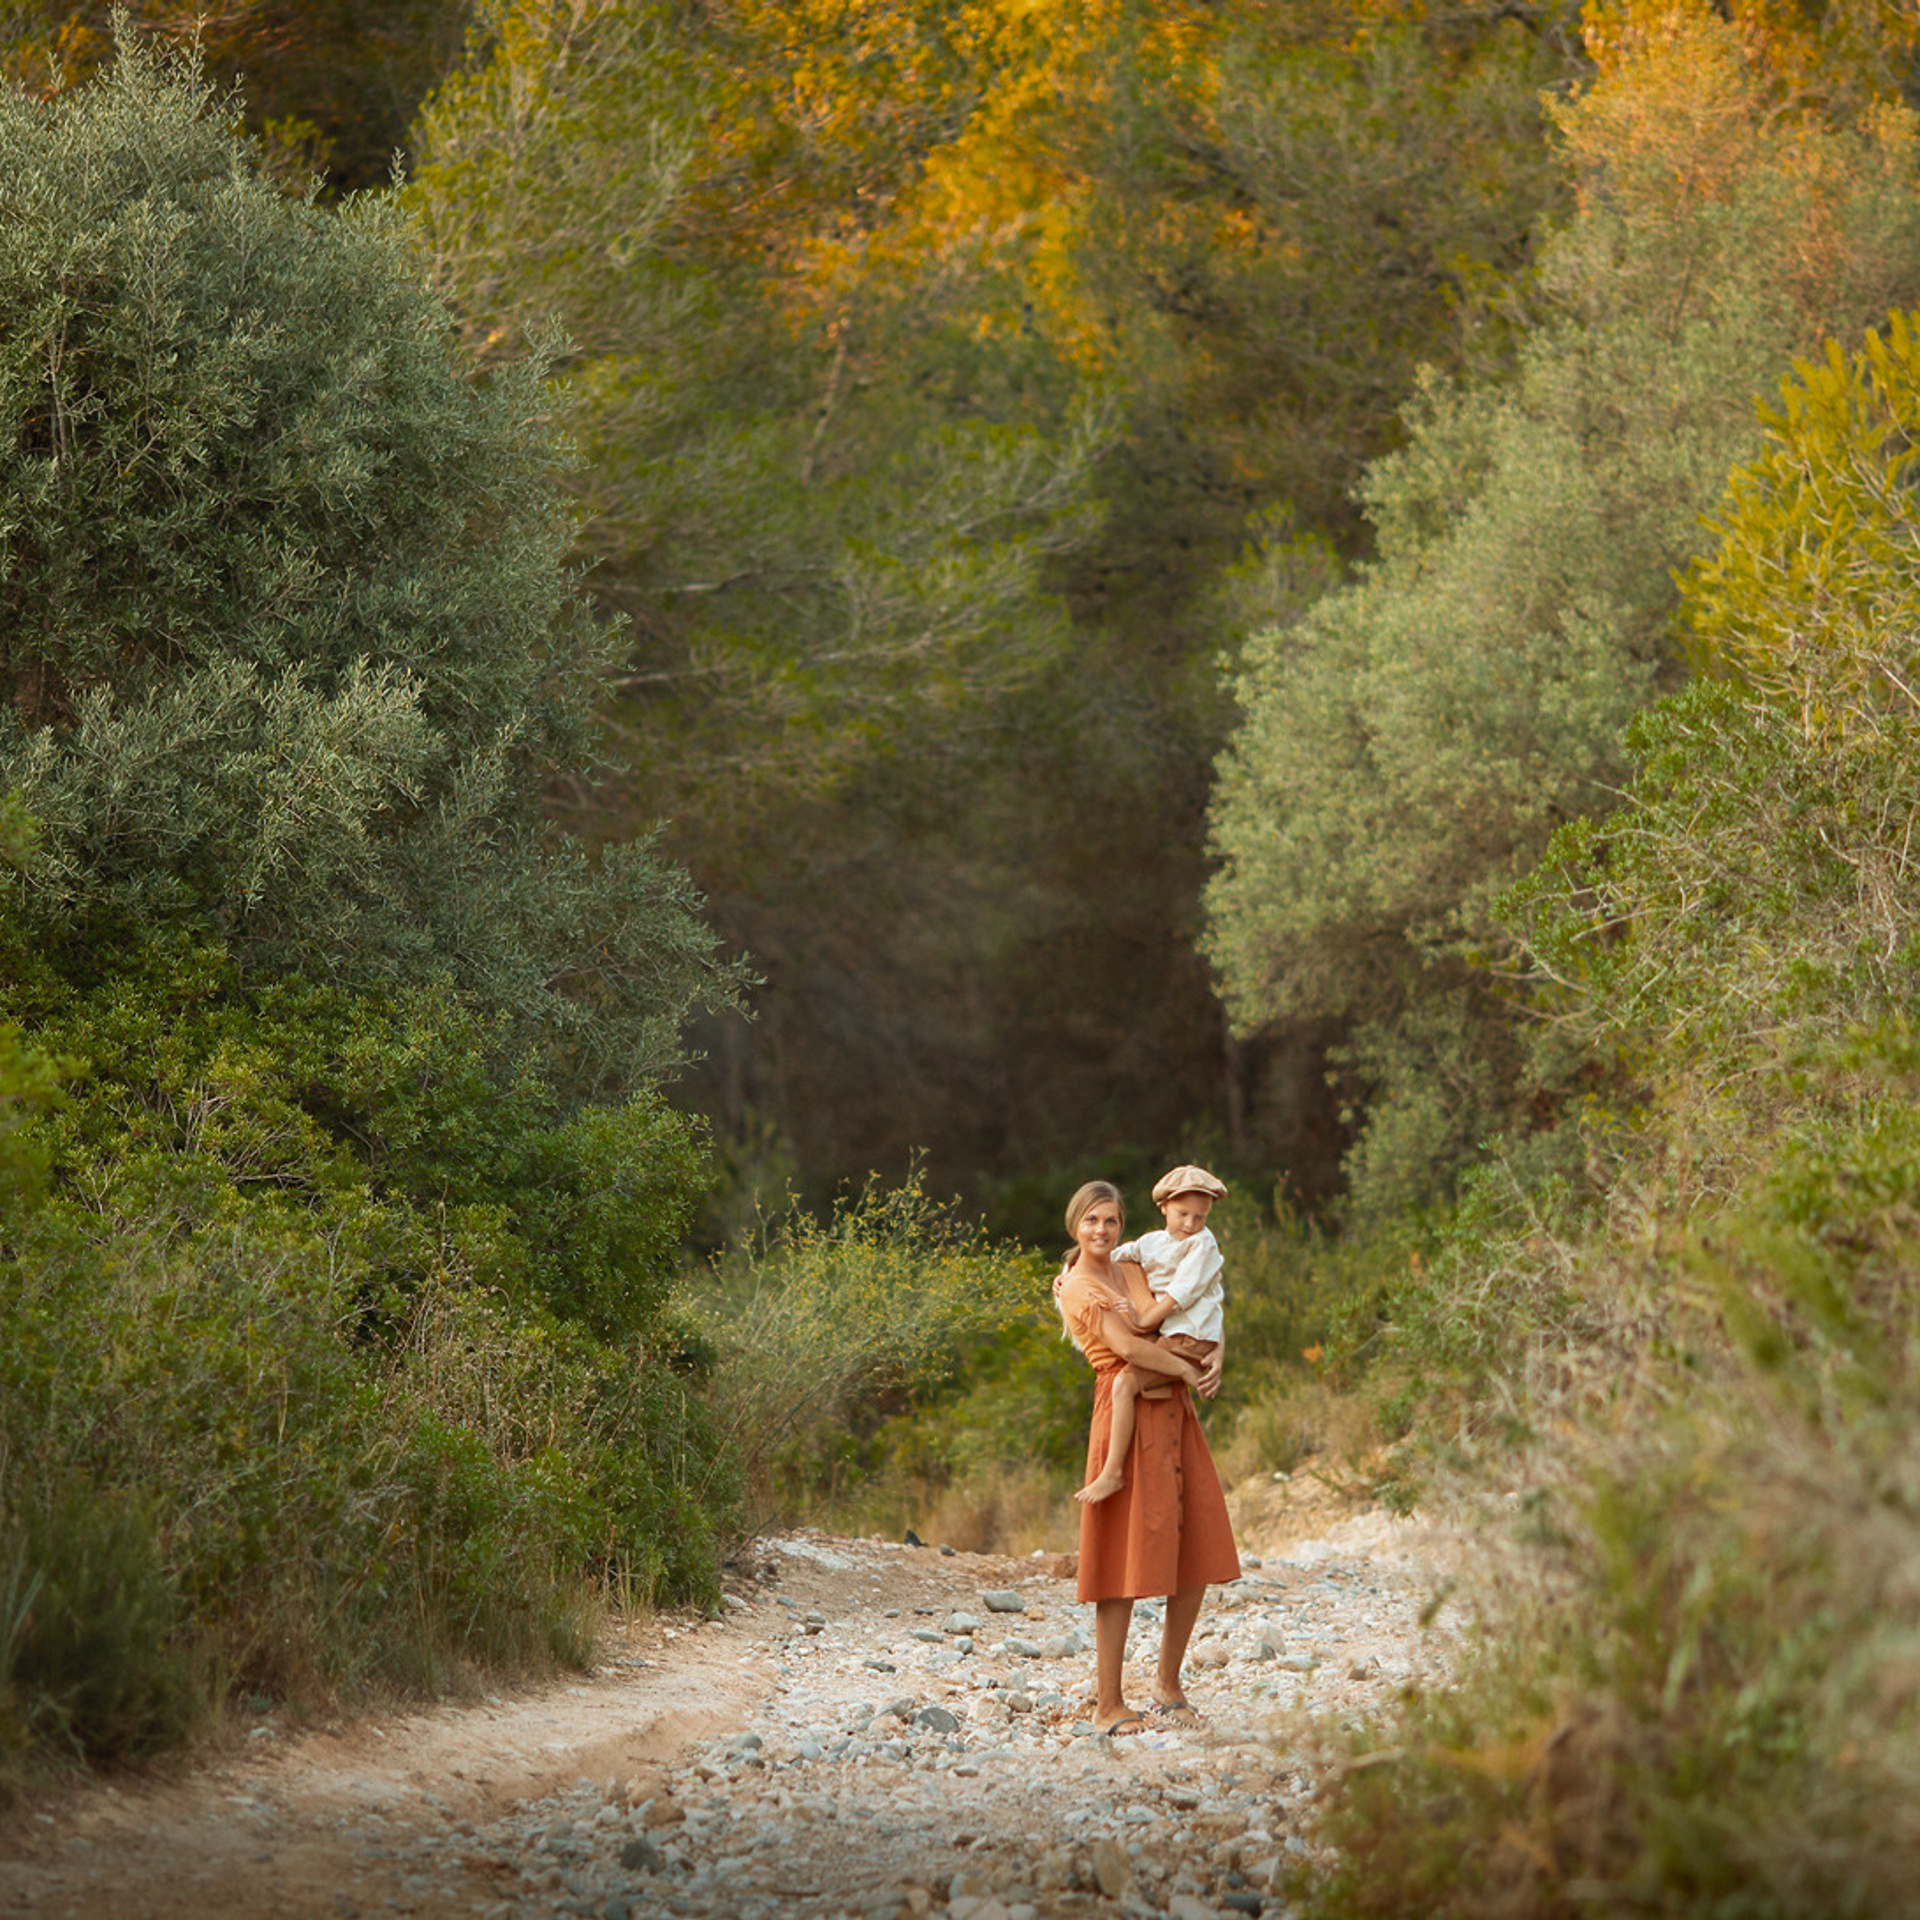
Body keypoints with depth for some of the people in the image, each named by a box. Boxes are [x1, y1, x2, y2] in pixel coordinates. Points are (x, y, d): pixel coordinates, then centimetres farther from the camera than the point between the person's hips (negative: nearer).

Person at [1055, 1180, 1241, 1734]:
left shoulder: (1134, 1272, 17)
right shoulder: (1077, 1289, -4)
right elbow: (1127, 1348, -17)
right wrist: (1186, 1369, -7)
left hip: (1174, 1414, 7)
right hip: (1127, 1416, -7)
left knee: (1197, 1560, 6)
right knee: (1125, 1563, -8)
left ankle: (1168, 1685, 20)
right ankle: (1108, 1705, -3)